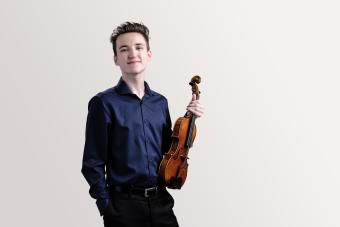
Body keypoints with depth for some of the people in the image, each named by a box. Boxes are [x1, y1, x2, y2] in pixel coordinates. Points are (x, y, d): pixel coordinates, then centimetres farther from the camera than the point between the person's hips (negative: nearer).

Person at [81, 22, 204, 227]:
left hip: (161, 202, 4)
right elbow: (93, 164, -7)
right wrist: (107, 207, -10)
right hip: (124, 205, -4)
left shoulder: (160, 102, 7)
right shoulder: (104, 103, -8)